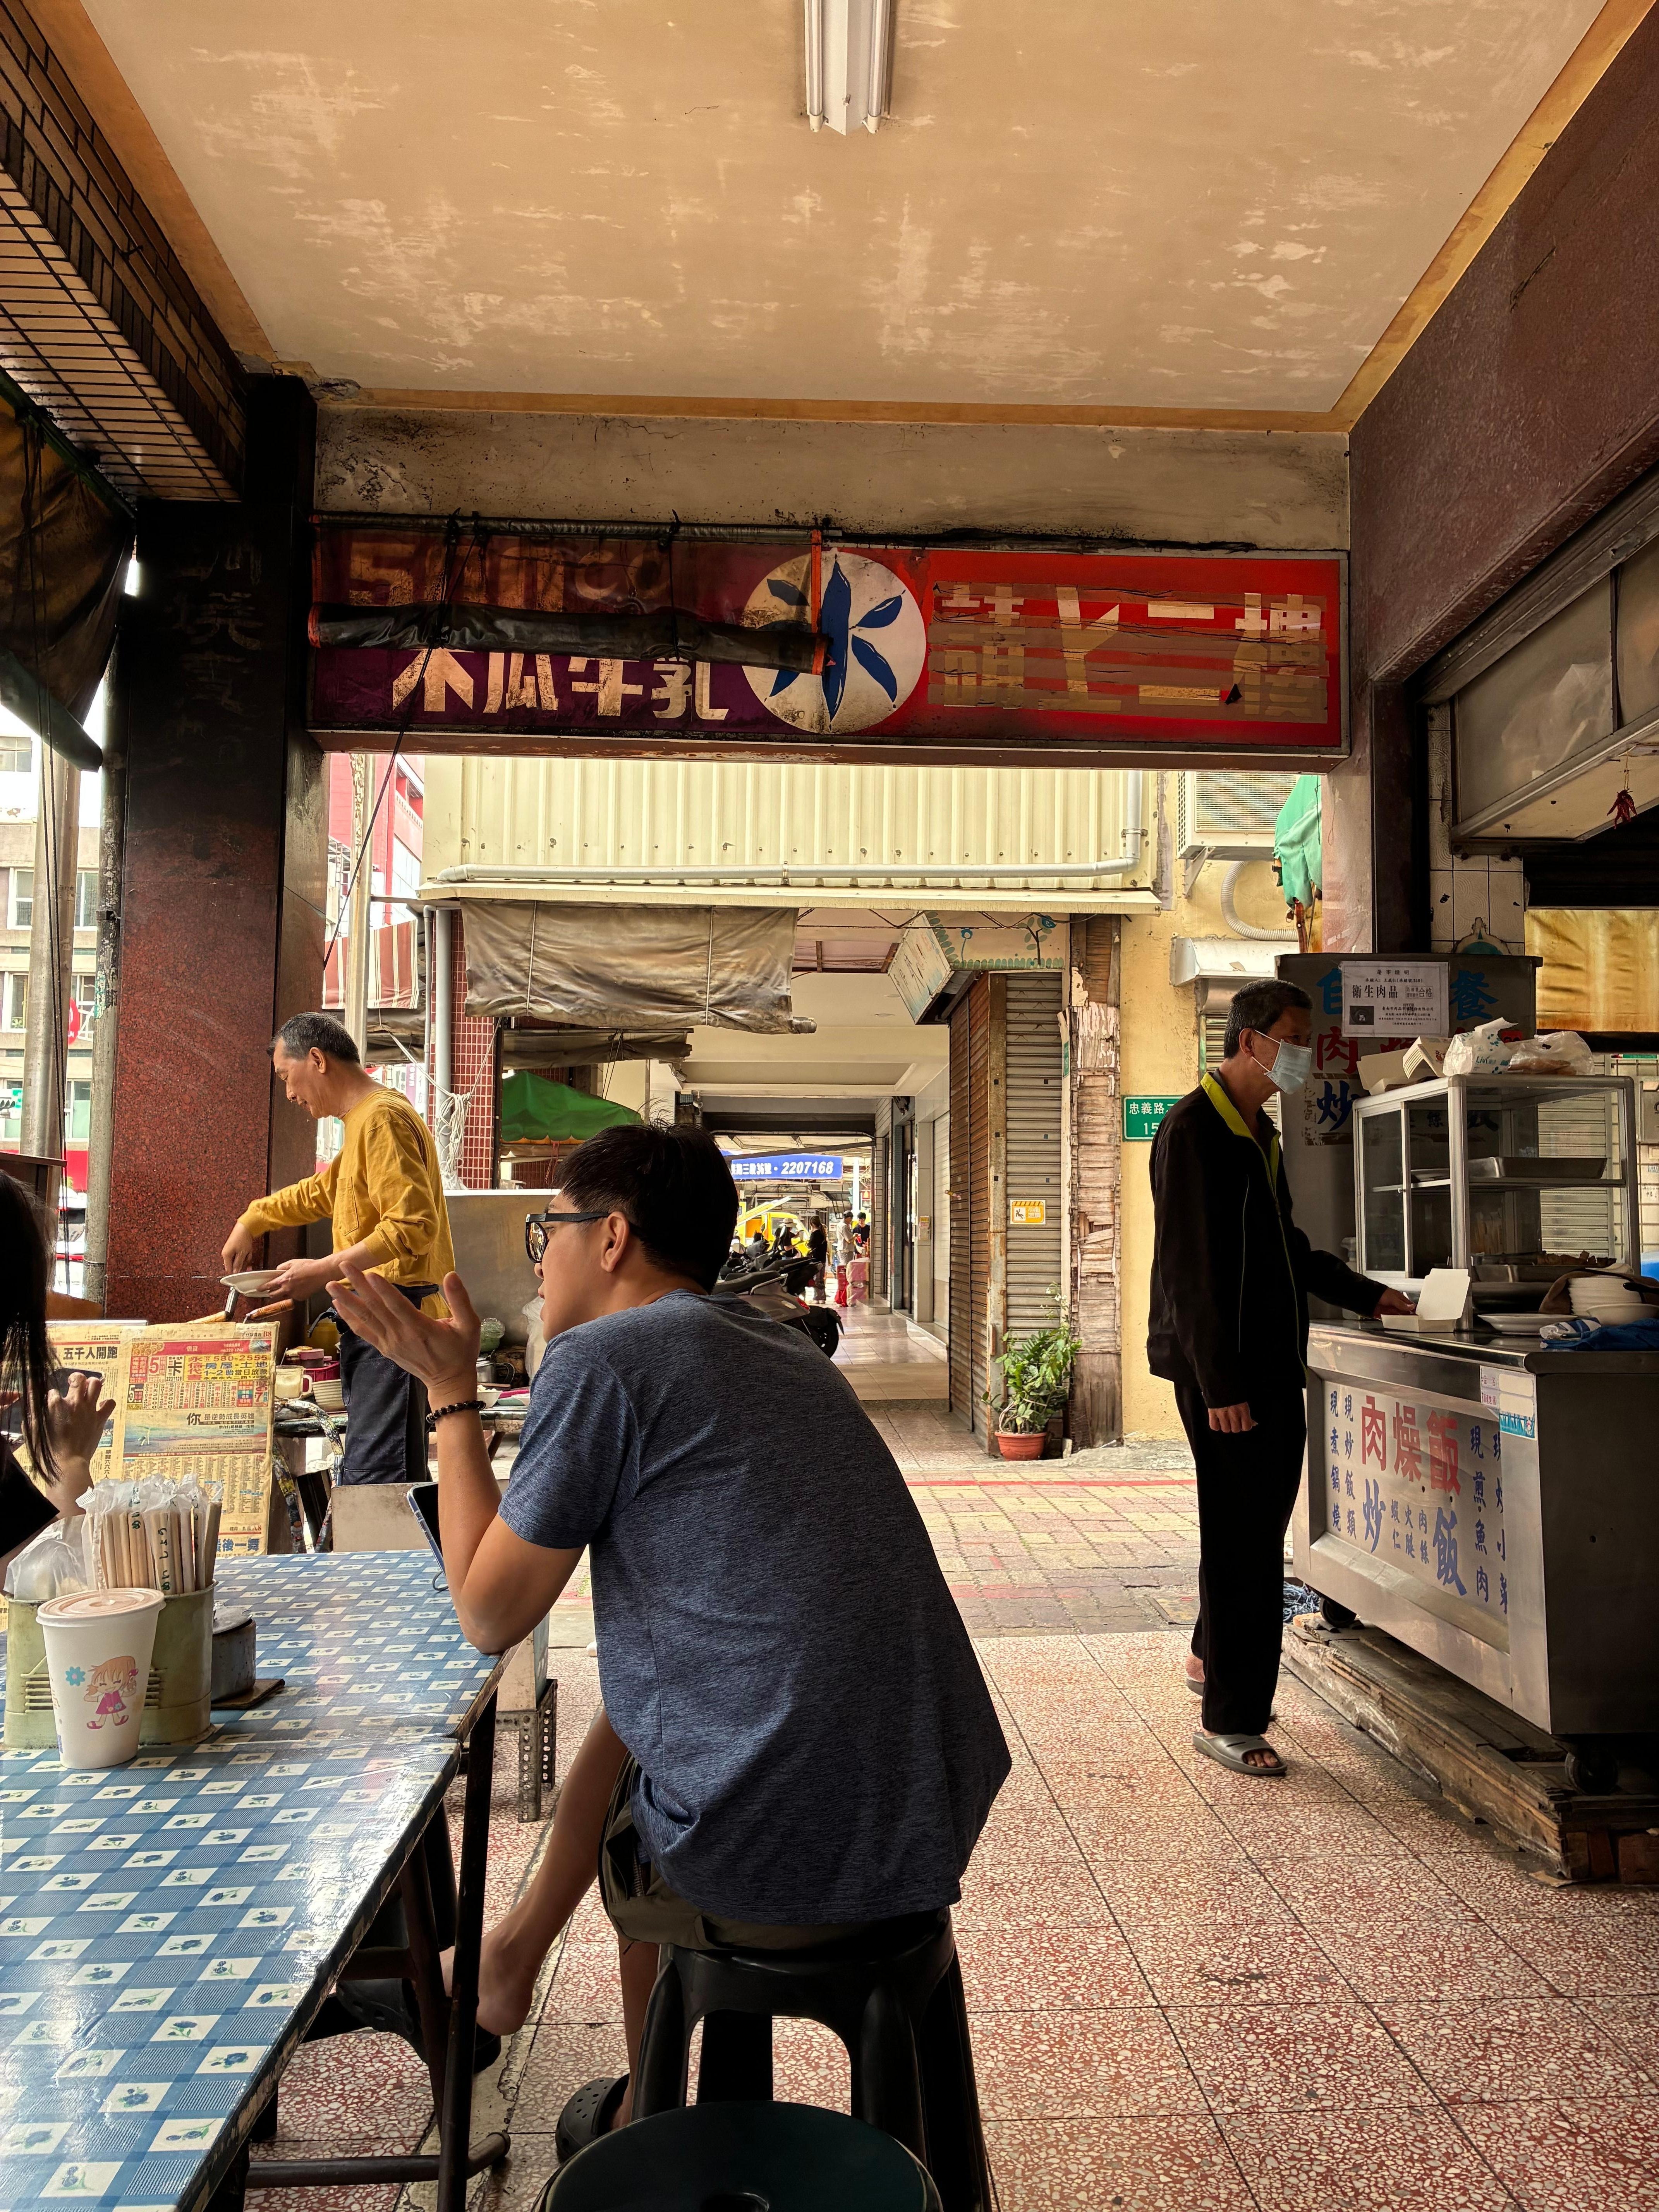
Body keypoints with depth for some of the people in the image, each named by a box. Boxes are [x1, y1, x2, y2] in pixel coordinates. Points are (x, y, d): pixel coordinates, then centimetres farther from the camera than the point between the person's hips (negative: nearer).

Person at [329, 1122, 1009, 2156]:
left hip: (788, 1861, -6)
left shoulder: (601, 1358, -12)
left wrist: (451, 1389, 4)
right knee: (632, 1711, 29)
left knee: (620, 1820, 26)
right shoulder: (785, 1350, 12)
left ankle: (644, 2121, 47)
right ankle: (515, 1952, 46)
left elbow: (491, 1615, -3)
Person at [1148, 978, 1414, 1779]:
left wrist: (1368, 1296, 22)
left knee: (1259, 1528, 16)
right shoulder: (1194, 1128, -13)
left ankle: (1212, 1657, 36)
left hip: (1274, 1365, 9)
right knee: (1243, 1542, -3)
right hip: (1225, 1374, -9)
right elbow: (1191, 1267, -18)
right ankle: (1230, 1722, 8)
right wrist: (1220, 1385, -21)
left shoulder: (1259, 1130, 16)